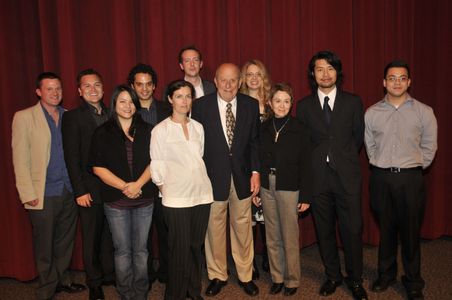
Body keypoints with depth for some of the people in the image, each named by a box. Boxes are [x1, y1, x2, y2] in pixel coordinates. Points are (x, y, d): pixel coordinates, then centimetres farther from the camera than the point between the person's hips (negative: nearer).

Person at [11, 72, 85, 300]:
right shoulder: (24, 117, -3)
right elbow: (20, 159, -6)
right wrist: (28, 194, -11)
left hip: (69, 191, 4)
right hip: (43, 194, -4)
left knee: (65, 242, 15)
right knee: (44, 247, 8)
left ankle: (62, 280, 34)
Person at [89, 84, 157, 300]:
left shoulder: (146, 131, 7)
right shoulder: (102, 133, 2)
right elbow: (98, 167, -4)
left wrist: (138, 184, -13)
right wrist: (124, 186, -12)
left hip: (144, 199, 2)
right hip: (116, 200, -1)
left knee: (141, 249, 9)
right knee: (122, 250, 7)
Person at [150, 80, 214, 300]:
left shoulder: (198, 127, 10)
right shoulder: (160, 130, -3)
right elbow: (157, 167, -1)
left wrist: (199, 182, 11)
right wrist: (165, 190, -1)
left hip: (201, 193, 4)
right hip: (176, 197, -4)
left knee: (196, 246, 13)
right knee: (180, 248, 0)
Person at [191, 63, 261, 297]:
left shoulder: (251, 105, 2)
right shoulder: (201, 105, -3)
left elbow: (255, 141, 4)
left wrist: (255, 172, -2)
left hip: (242, 174, 2)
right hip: (212, 175, -1)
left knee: (242, 226, 11)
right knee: (214, 227, 9)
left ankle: (245, 275, 28)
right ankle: (217, 275, 28)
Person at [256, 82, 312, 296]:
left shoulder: (298, 129, -5)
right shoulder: (264, 128, 4)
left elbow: (305, 164, -5)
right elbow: (258, 160, 7)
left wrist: (305, 196, -7)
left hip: (289, 188, -3)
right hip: (267, 187, 3)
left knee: (290, 237, 3)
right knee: (272, 237, 12)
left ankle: (292, 280, 21)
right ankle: (277, 277, 27)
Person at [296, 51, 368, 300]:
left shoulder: (353, 102, 4)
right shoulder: (304, 106, 5)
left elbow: (358, 137, 11)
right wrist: (314, 162, 6)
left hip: (347, 175, -1)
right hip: (318, 176, 1)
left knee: (352, 230, 1)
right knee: (324, 231, 10)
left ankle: (355, 279, 22)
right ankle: (332, 276, 29)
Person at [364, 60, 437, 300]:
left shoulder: (424, 112, 0)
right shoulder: (371, 113, 3)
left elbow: (429, 146, 5)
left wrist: (415, 168, 4)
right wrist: (381, 166, 8)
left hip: (410, 178, -1)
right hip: (381, 177, 1)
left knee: (411, 231, 5)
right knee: (386, 229, 12)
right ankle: (386, 274, 29)